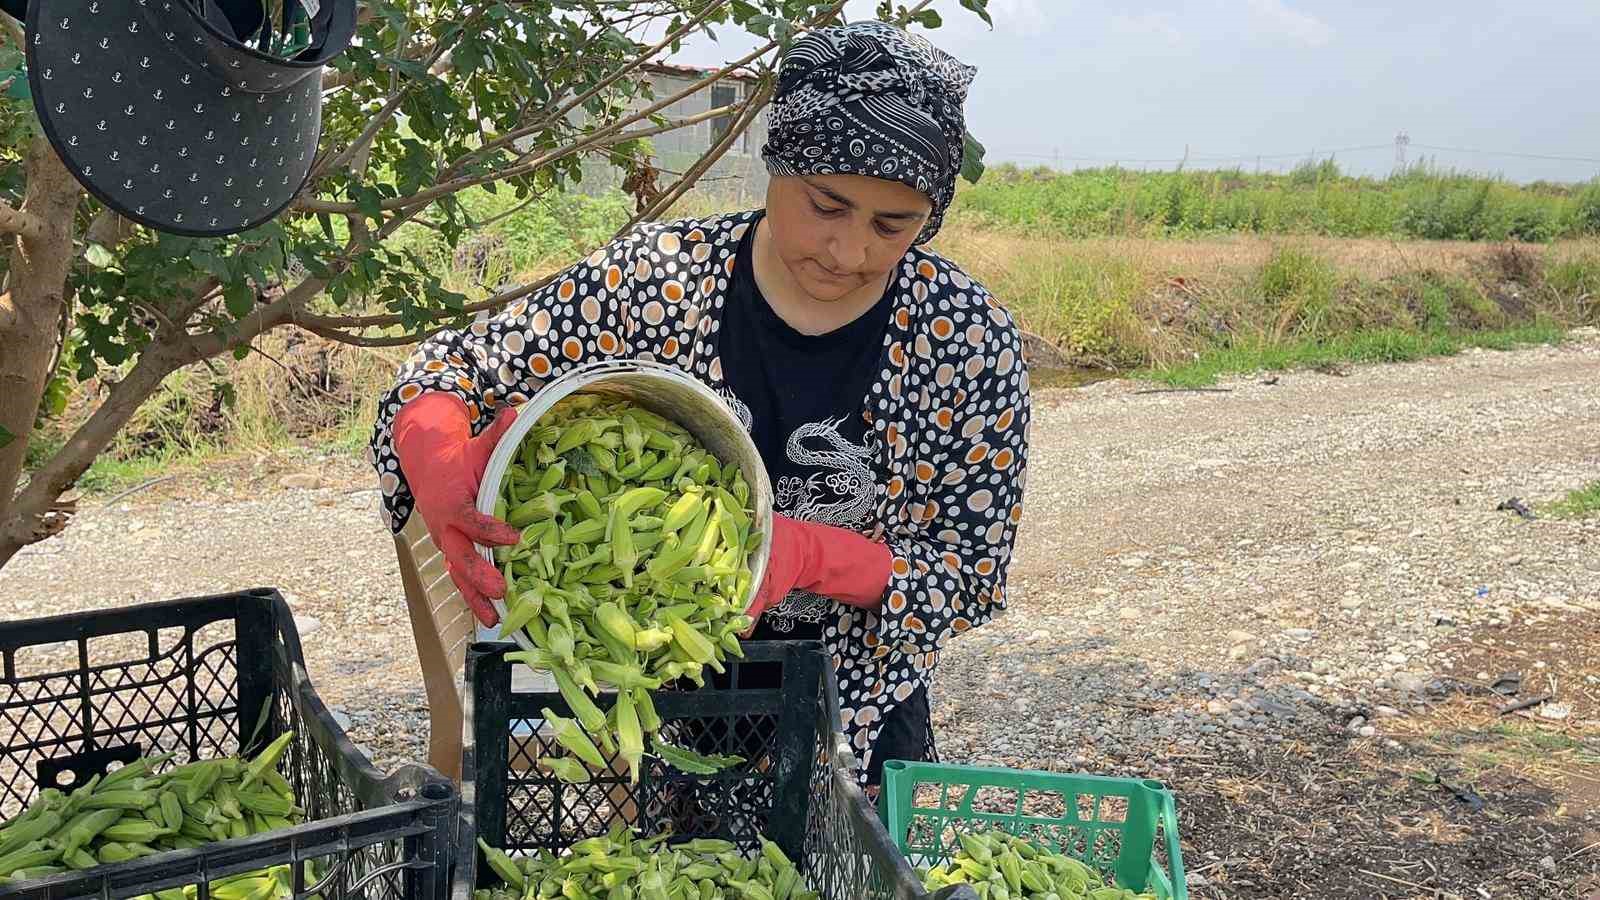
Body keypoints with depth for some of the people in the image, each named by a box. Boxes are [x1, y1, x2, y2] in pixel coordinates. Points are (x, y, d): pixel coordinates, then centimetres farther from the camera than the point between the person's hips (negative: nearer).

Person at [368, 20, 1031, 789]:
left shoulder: (970, 343, -16)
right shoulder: (655, 277, -15)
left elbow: (970, 573, -12)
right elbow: (450, 370, -10)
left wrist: (804, 552, -31)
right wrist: (443, 475, -33)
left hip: (853, 722, 0)